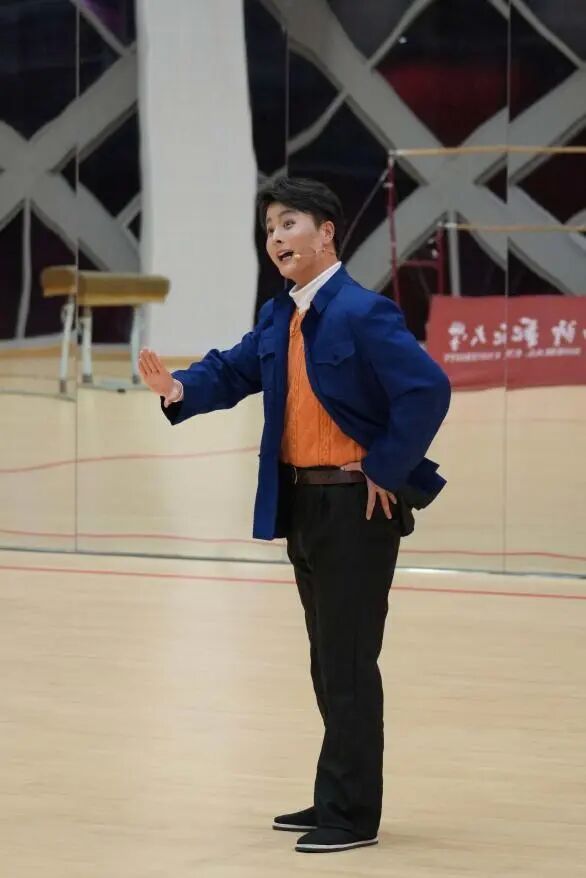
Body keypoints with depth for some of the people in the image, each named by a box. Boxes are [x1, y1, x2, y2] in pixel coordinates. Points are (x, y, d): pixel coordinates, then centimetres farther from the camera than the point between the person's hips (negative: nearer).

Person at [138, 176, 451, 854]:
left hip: (357, 507, -9)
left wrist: (387, 472, -18)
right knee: (329, 662, 16)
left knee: (349, 662, -4)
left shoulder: (363, 314, -16)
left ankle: (351, 813, 2)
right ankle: (335, 799, 26)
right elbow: (232, 371, 10)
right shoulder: (278, 319, 10)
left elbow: (428, 390, -23)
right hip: (303, 505, 9)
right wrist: (181, 389, -12)